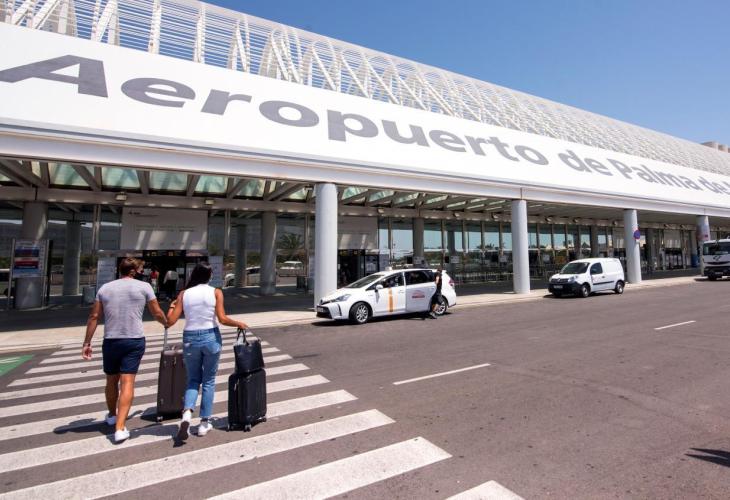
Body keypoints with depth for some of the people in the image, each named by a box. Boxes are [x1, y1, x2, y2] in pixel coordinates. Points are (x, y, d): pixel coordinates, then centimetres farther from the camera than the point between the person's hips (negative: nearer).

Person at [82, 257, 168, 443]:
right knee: (127, 382, -2)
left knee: (111, 380, 20)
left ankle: (112, 416, 41)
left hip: (111, 341, 3)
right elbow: (157, 313, 3)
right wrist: (166, 323, 22)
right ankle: (120, 428, -5)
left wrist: (87, 342, 10)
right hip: (135, 340, -3)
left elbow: (94, 317, 5)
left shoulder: (105, 288, 7)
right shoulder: (143, 286, -2)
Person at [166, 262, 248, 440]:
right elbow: (222, 319, -14)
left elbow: (170, 321, -2)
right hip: (211, 337, -1)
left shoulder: (184, 294, -1)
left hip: (190, 339, 2)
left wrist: (171, 305, 16)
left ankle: (187, 412, -4)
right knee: (209, 381, 14)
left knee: (193, 380, 19)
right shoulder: (216, 292, -6)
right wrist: (239, 323, 2)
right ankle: (204, 423, 20)